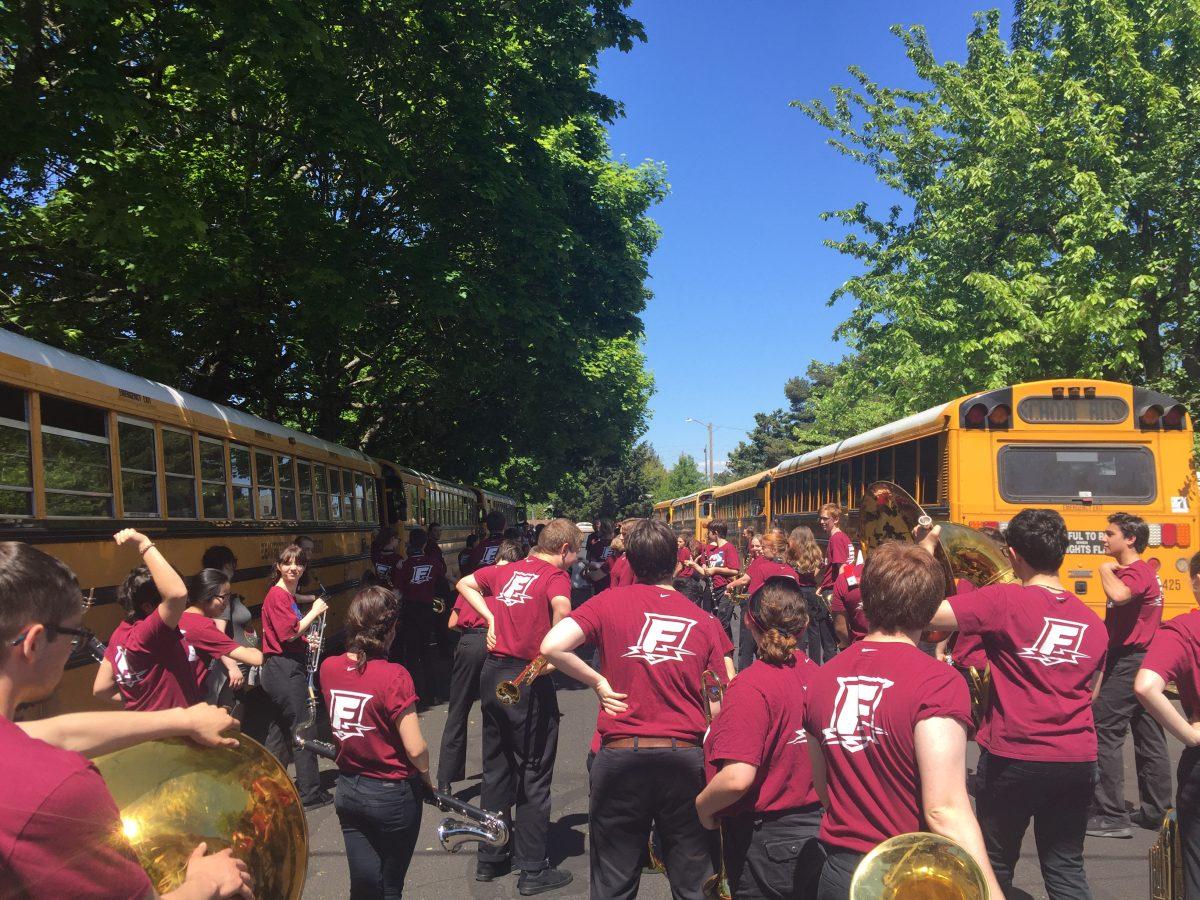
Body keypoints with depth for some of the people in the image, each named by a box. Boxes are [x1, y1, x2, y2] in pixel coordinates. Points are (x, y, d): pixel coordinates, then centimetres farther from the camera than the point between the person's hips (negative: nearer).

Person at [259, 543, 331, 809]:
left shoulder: (288, 595, 15)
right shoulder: (277, 595, -14)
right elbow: (290, 633, -21)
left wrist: (307, 642, 4)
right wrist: (314, 612, -12)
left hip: (285, 669, 10)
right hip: (285, 670, -10)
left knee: (280, 729, 17)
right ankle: (311, 793, 6)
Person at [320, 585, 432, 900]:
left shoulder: (328, 667, -6)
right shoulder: (393, 676, -23)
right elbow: (415, 749, -20)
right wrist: (427, 777, -3)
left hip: (348, 791, 4)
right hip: (392, 795, -4)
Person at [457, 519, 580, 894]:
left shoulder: (507, 570, 10)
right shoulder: (555, 575, -10)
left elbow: (464, 584, 22)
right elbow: (561, 608, -31)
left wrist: (491, 618, 14)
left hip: (492, 673, 7)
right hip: (527, 680, -7)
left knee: (496, 769, 18)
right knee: (534, 775, 5)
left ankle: (491, 859, 28)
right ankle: (533, 870, 12)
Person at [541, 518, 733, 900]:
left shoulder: (610, 602, -2)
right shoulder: (705, 621, 1)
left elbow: (552, 646, -14)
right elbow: (722, 708, 0)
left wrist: (598, 682, -2)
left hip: (620, 757, -1)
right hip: (686, 757, 1)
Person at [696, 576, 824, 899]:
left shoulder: (752, 685, -24)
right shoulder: (812, 671, -5)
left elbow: (737, 778, -29)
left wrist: (702, 806, -11)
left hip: (767, 839, -6)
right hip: (816, 828, 7)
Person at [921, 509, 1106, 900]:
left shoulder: (1002, 601, -15)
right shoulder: (1093, 622, 5)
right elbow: (1087, 694, 15)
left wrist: (926, 548, -10)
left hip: (1013, 758, -4)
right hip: (1078, 761, 5)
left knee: (996, 865, 15)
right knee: (1066, 868, 17)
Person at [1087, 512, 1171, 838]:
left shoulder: (1135, 572, -15)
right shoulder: (1145, 571, 17)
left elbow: (1119, 594, -37)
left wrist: (1105, 570, -20)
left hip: (1128, 662, -10)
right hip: (1147, 661, 10)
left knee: (1104, 732, -8)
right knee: (1149, 739, 13)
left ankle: (1110, 815, -7)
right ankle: (1155, 811, 20)